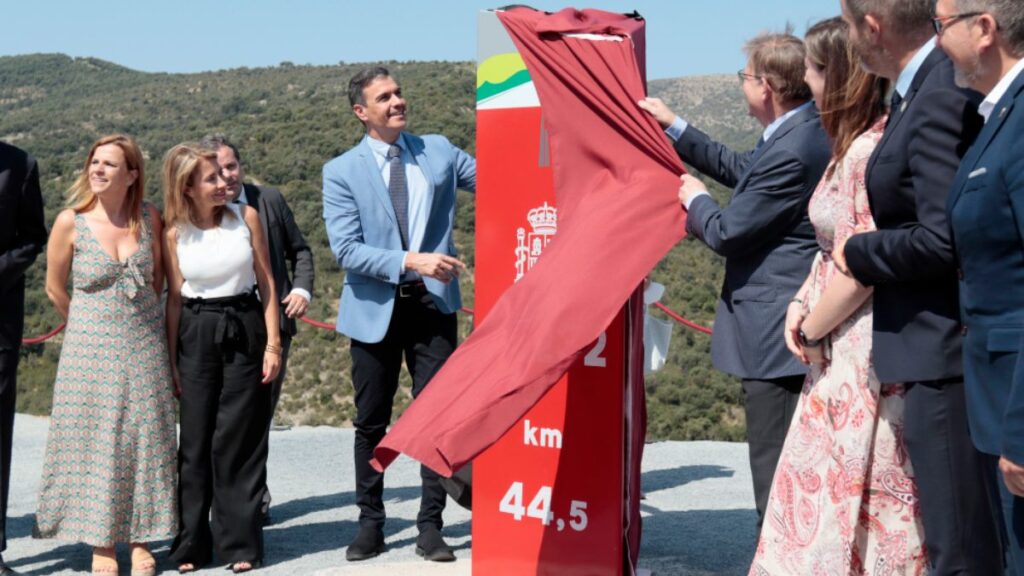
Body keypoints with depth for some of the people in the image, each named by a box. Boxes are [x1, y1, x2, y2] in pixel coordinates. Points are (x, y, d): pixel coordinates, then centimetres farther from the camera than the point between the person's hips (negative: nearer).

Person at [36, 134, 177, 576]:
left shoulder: (148, 218, -1)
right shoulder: (70, 222, -8)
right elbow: (55, 289, 2)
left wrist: (140, 319, 13)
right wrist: (91, 328, 11)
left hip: (144, 347, 2)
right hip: (91, 349, -2)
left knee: (144, 439, 5)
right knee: (95, 440, 2)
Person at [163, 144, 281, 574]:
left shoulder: (245, 216, 0)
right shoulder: (175, 233, 0)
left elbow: (266, 282, 3)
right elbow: (174, 297, 4)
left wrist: (273, 344, -2)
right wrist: (171, 360, 3)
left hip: (244, 331, 0)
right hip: (196, 335, 0)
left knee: (239, 439, 1)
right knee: (196, 442, 4)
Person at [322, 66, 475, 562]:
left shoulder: (438, 151, 4)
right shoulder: (342, 172, -4)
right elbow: (346, 249, -12)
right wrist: (410, 261, -22)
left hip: (432, 303, 1)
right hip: (375, 309, -1)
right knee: (372, 423, 9)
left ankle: (430, 526, 12)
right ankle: (370, 524, 23)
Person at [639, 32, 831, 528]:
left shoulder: (790, 153, -22)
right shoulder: (804, 132, 9)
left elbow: (726, 233, -17)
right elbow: (744, 171, 23)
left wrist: (695, 199, 4)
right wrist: (675, 128, 24)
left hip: (774, 336, -11)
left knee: (774, 472, -3)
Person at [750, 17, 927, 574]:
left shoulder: (875, 148, -18)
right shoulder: (848, 145, 13)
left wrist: (812, 330, -10)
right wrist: (801, 302, 3)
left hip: (867, 354, -10)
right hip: (837, 353, 10)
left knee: (859, 488, 0)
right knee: (823, 486, 15)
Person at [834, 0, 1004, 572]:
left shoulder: (940, 98, -20)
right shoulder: (922, 89, 10)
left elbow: (943, 239, -25)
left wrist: (856, 252, -8)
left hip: (944, 352, -10)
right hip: (941, 346, 10)